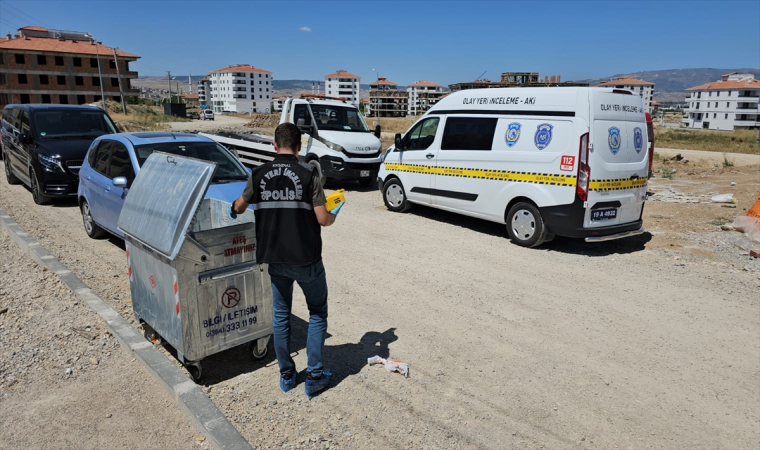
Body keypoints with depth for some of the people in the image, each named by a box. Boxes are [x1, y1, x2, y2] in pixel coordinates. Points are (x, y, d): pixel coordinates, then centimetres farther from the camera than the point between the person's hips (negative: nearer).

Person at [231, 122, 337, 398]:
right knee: (317, 313, 14)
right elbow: (322, 219, -13)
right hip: (306, 259, -3)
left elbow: (239, 208, 13)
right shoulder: (309, 174, -11)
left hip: (275, 259, 3)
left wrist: (235, 208, 37)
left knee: (281, 315, 17)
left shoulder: (259, 175, -1)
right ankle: (314, 375, 15)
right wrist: (333, 217, 10)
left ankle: (286, 375, 28)